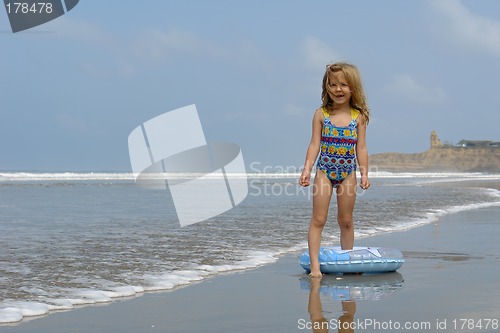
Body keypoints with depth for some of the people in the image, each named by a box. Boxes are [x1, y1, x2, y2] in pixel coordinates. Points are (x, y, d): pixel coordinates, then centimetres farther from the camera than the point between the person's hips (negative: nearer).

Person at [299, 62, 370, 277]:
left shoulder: (359, 116, 2)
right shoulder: (321, 114, -1)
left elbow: (361, 148, 3)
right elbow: (315, 144, -2)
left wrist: (364, 174, -1)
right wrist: (307, 169, -10)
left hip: (348, 173, 1)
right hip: (324, 171, -1)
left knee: (346, 220, 9)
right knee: (318, 219, -3)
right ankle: (314, 263, -3)